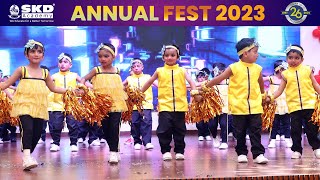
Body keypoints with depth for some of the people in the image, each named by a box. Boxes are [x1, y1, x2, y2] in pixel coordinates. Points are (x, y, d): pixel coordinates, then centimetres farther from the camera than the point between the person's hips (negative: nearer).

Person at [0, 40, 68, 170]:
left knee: (37, 133, 5)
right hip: (25, 105, -4)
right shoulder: (22, 70, 2)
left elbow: (53, 88, 25)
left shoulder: (45, 73, 12)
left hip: (39, 107, 4)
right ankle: (27, 158, -26)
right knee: (27, 129, -22)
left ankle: (27, 155, 24)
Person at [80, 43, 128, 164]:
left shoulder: (117, 71, 7)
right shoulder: (96, 70, 2)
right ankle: (114, 150, 23)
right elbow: (84, 79, 1)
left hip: (116, 103, 0)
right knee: (105, 129, 6)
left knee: (114, 128, -9)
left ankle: (114, 152, -4)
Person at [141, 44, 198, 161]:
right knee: (164, 130, -4)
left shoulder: (182, 71, 7)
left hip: (180, 106, 0)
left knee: (179, 130, 6)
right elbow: (149, 82, 18)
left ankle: (179, 151, 17)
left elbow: (191, 82, -4)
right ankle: (165, 151, 8)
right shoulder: (160, 71, 8)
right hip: (165, 105, 0)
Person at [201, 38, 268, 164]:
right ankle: (241, 153, 19)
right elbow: (219, 79, -3)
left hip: (255, 107, 2)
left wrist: (263, 95, 36)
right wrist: (205, 87, -3)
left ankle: (258, 154, 4)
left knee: (256, 132, 0)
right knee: (240, 133, 7)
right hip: (239, 107, -2)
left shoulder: (257, 68, 5)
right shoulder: (234, 68, -6)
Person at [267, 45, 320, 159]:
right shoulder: (286, 74, 5)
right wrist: (271, 97, -12)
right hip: (294, 106, 0)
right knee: (295, 129, 2)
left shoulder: (307, 70, 6)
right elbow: (280, 90, 2)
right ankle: (296, 150, 13)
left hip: (309, 103, 0)